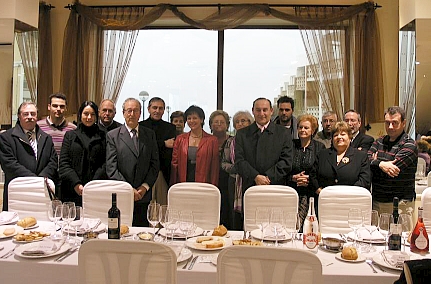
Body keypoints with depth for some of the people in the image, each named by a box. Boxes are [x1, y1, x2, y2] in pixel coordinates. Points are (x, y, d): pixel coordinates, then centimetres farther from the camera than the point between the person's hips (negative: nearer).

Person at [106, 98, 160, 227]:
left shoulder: (150, 134, 11)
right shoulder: (113, 135, 2)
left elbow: (155, 164, 9)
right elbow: (111, 168, -3)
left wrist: (145, 186, -4)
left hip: (143, 196, 2)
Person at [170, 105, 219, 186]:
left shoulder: (212, 140, 3)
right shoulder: (180, 139, 9)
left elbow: (214, 168, 2)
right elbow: (174, 164, 9)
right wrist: (173, 187, 3)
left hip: (203, 184, -1)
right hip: (182, 184, 2)